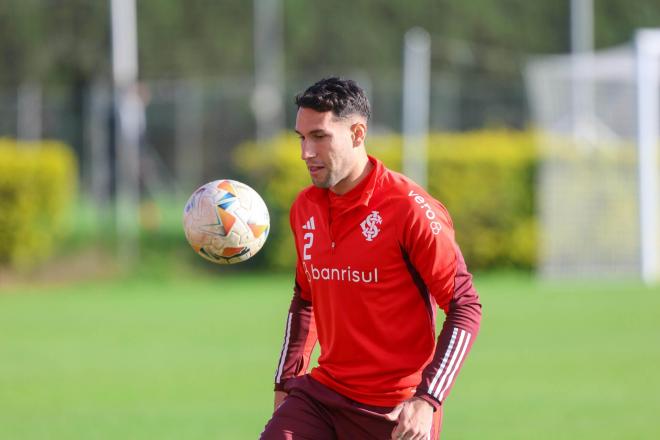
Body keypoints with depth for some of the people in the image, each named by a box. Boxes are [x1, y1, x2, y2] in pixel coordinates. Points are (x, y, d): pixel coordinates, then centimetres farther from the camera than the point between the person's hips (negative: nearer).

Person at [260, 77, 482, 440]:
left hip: (396, 411, -5)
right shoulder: (304, 208, 7)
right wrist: (286, 382, 16)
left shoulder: (408, 209, -13)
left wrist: (427, 400, -19)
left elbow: (466, 308, -12)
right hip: (322, 394, 5)